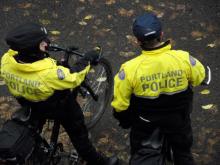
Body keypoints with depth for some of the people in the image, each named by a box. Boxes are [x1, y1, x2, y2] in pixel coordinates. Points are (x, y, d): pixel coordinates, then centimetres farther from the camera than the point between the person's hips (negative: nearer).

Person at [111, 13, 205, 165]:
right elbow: (199, 77, -5)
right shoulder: (183, 58, -28)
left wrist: (122, 118, 4)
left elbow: (120, 102, -17)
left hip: (144, 120, -1)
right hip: (178, 117, 1)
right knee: (183, 152, 28)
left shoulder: (130, 68, -30)